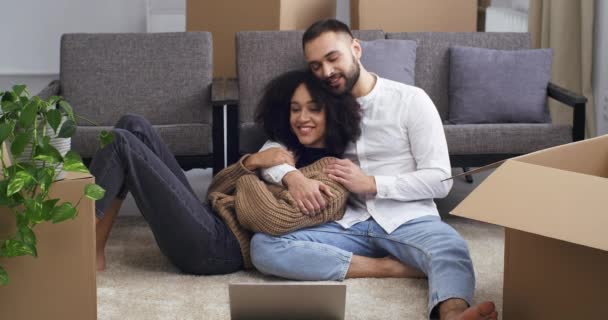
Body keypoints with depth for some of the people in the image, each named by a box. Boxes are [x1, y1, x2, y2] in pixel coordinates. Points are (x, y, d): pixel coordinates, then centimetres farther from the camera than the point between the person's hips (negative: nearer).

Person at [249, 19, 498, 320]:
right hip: (349, 222, 3)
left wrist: (371, 183, -14)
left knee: (451, 250, -38)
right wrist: (291, 176, -15)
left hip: (407, 219, -3)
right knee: (263, 246, -24)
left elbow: (439, 180, -4)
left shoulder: (411, 99, 0)